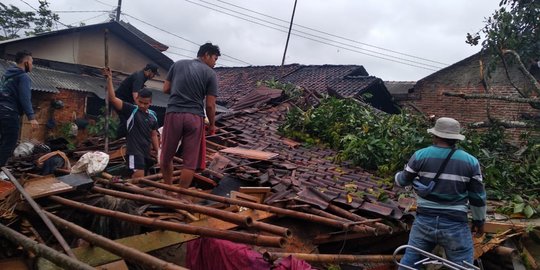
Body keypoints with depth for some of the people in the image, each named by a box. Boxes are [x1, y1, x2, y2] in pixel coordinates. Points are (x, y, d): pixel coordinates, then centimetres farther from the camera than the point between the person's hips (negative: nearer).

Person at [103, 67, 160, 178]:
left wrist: (158, 152, 12)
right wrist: (109, 79, -23)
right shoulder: (131, 110, -5)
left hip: (147, 152, 6)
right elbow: (112, 98, -15)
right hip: (134, 151, -6)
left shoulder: (153, 116, 9)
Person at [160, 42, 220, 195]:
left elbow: (166, 89, 13)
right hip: (195, 117, -2)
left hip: (173, 114, 3)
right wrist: (212, 124, 13)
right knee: (190, 162, 7)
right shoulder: (210, 73, 3)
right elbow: (210, 105, -1)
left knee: (166, 156, 18)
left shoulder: (178, 64, 11)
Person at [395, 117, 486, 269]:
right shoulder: (470, 161, -2)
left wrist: (398, 175, 32)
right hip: (455, 225, -1)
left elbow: (403, 181, 9)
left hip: (424, 221, 1)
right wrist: (479, 221, 17)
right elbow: (478, 197, 2)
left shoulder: (420, 155, -4)